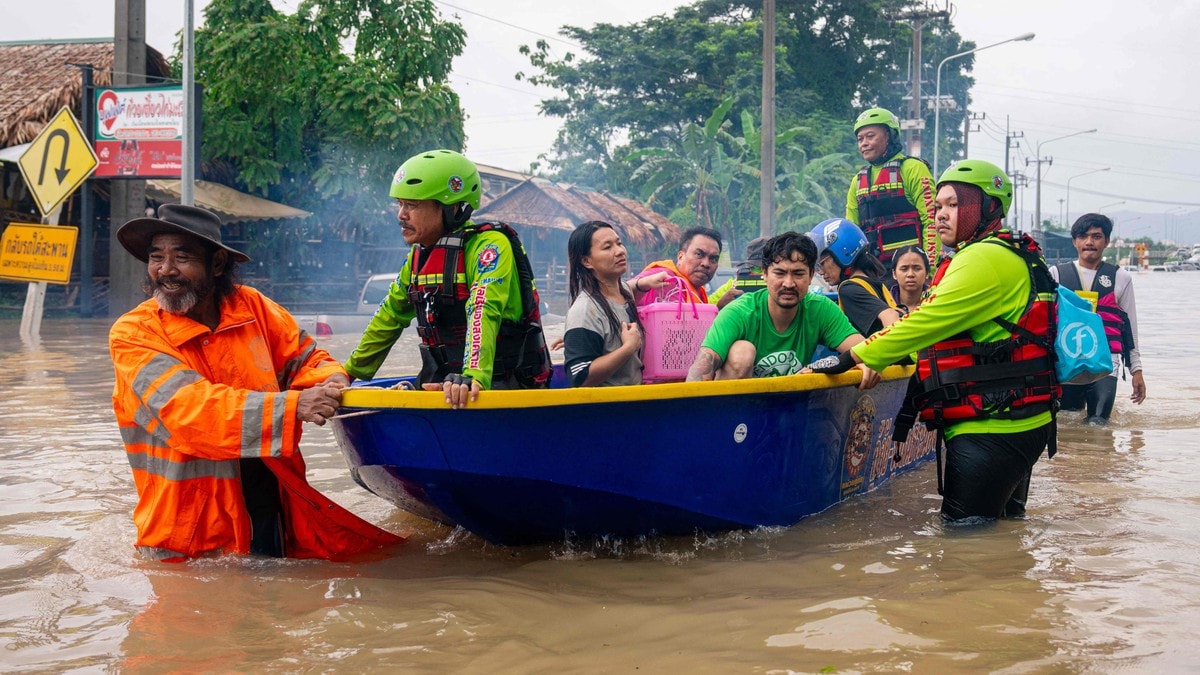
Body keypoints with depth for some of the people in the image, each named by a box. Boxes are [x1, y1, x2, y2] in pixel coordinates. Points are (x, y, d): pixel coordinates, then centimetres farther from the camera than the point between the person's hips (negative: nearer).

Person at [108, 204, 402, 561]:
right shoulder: (131, 335, -10)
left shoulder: (252, 308, 2)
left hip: (274, 515, 3)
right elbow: (188, 408, -23)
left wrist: (330, 380, -14)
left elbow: (304, 359, 12)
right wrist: (291, 407, -33)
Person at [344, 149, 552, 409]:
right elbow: (389, 318, 24)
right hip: (444, 387, 7)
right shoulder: (418, 258, 13)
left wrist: (474, 377, -42)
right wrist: (349, 373, 25)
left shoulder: (489, 245, -12)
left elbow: (483, 313, -28)